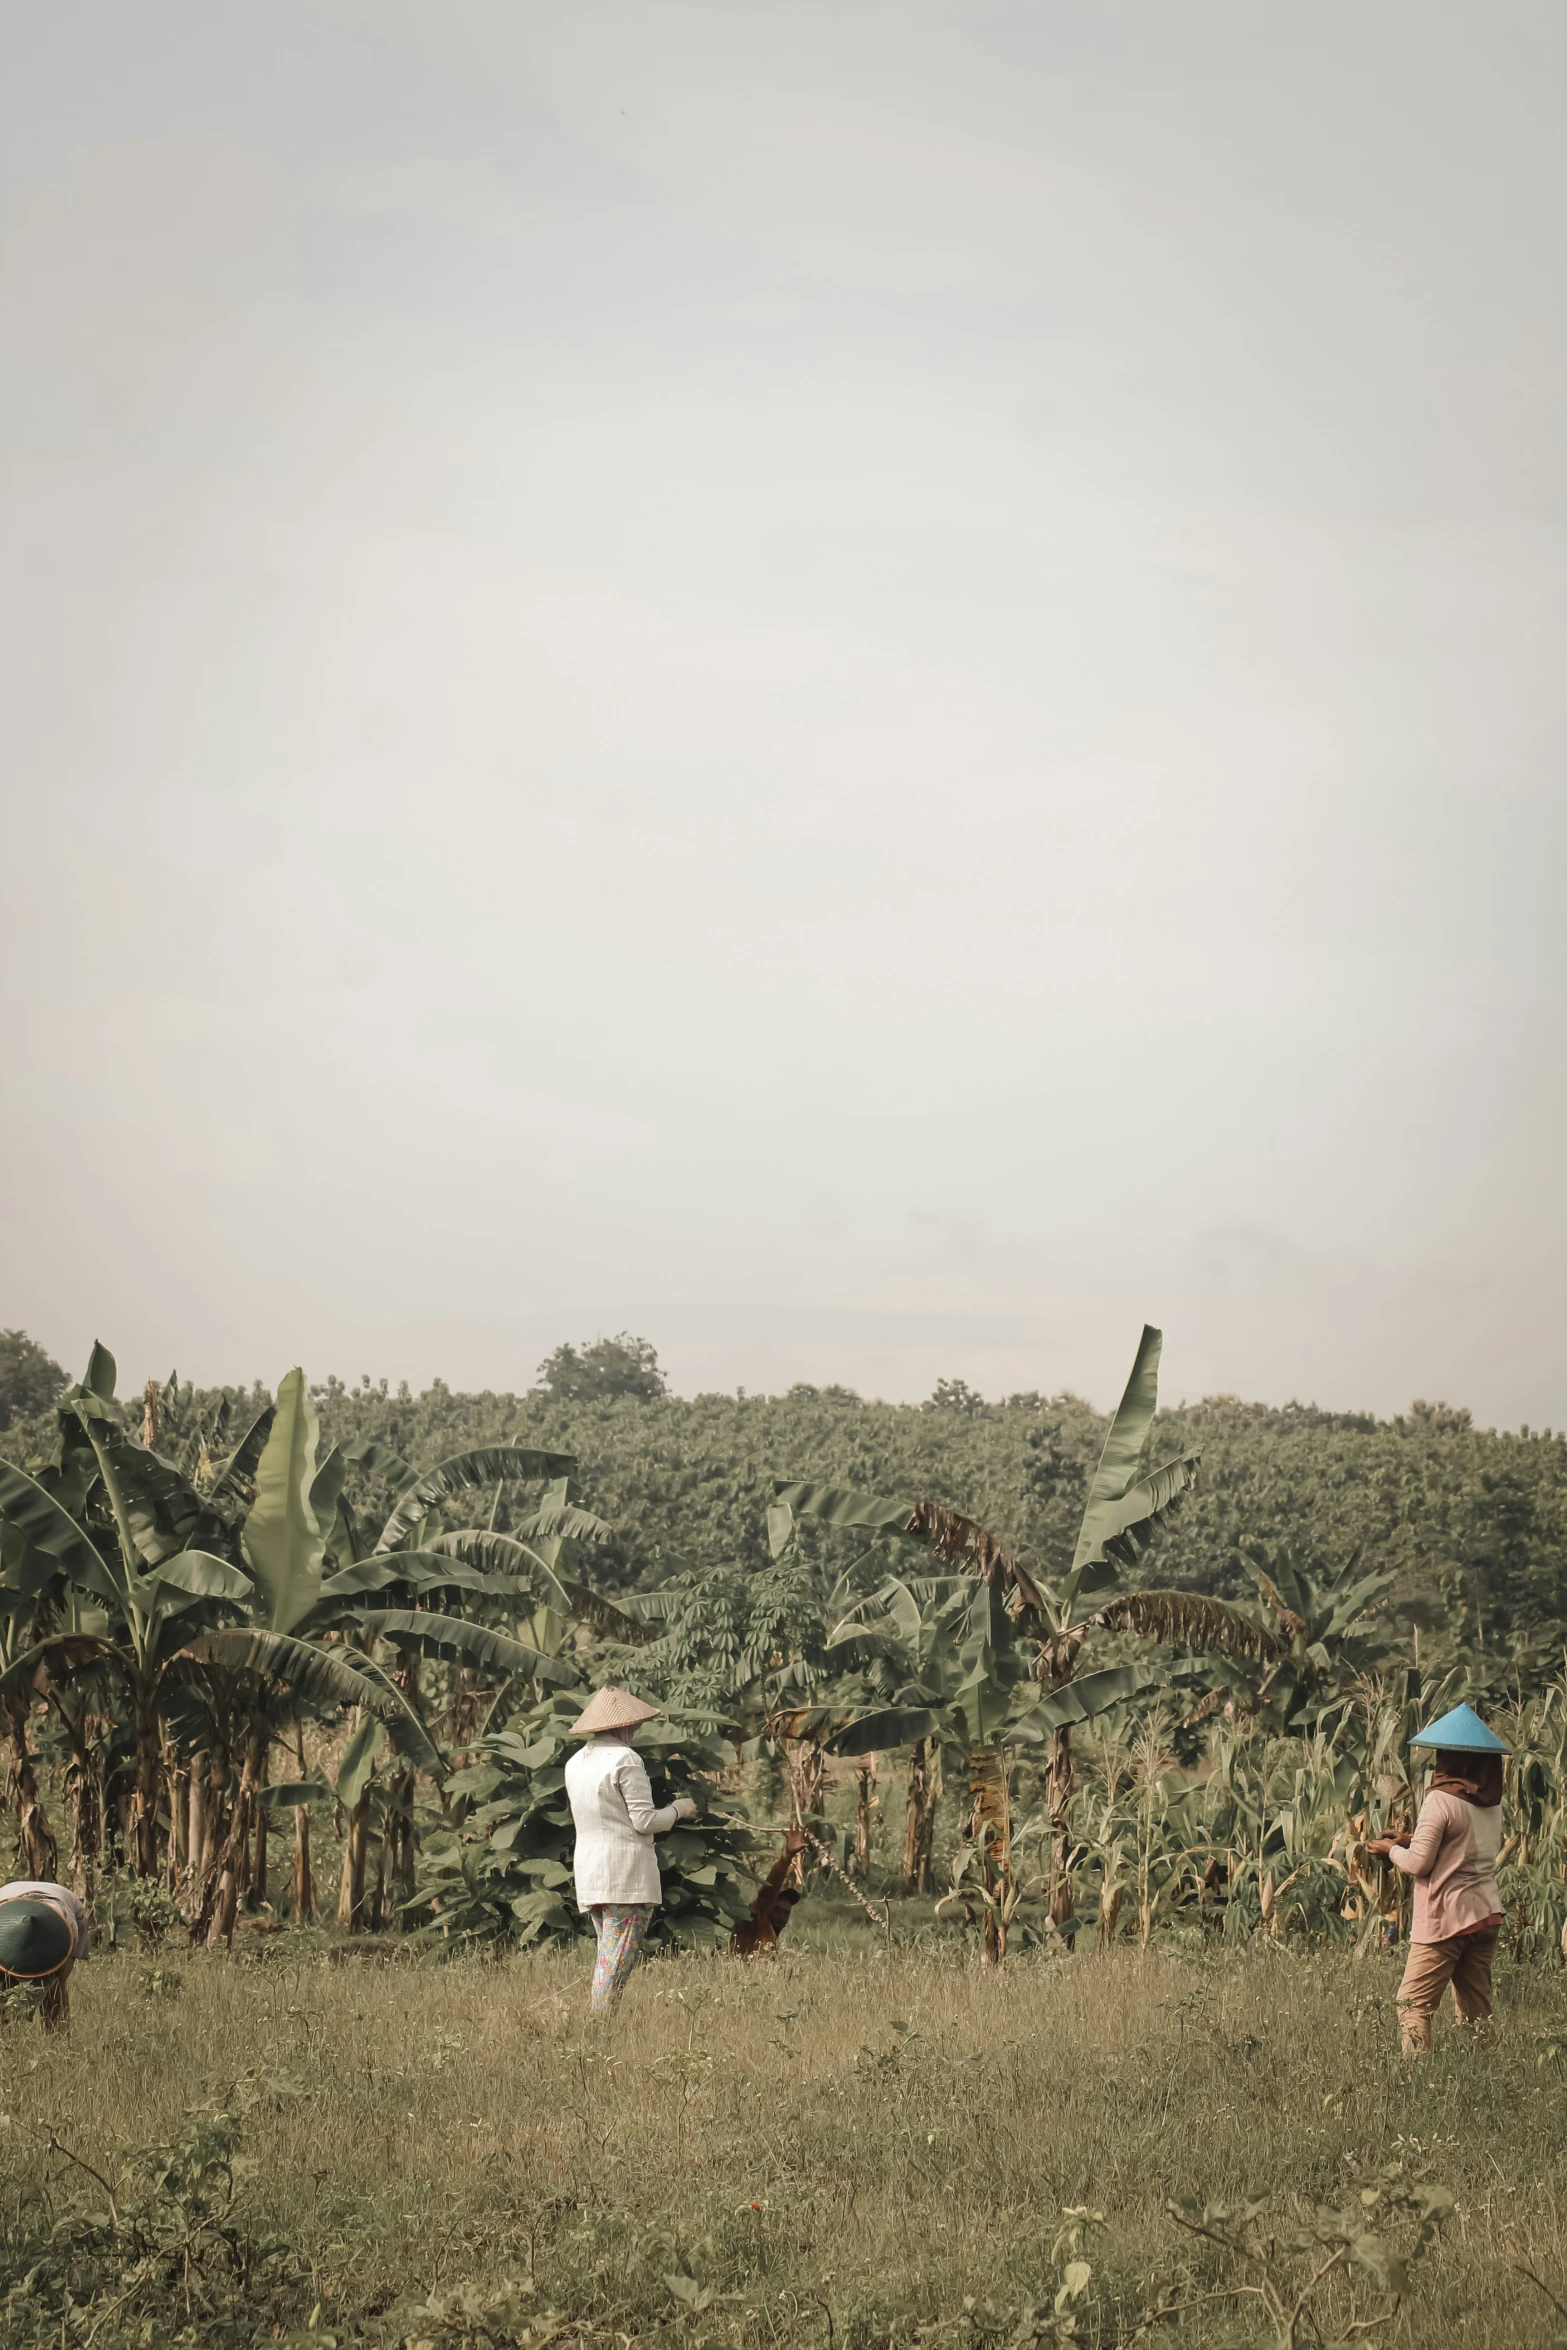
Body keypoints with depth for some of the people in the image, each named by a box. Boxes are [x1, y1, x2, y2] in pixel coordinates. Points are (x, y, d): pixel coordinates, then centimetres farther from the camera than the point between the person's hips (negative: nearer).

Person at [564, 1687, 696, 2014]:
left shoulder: (576, 1763, 12)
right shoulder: (625, 1759, -12)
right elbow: (644, 1821, -14)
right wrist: (678, 1809, 4)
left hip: (588, 1873, 8)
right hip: (626, 1871, -8)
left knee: (606, 1956, 13)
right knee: (618, 1960, -6)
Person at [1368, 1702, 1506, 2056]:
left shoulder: (1441, 1800, -14)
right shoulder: (1492, 1802, 8)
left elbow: (1418, 1863, -14)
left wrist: (1392, 1849, 6)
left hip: (1446, 1920, -7)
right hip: (1487, 1914, 7)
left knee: (1413, 2004, -5)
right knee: (1477, 2010, 12)